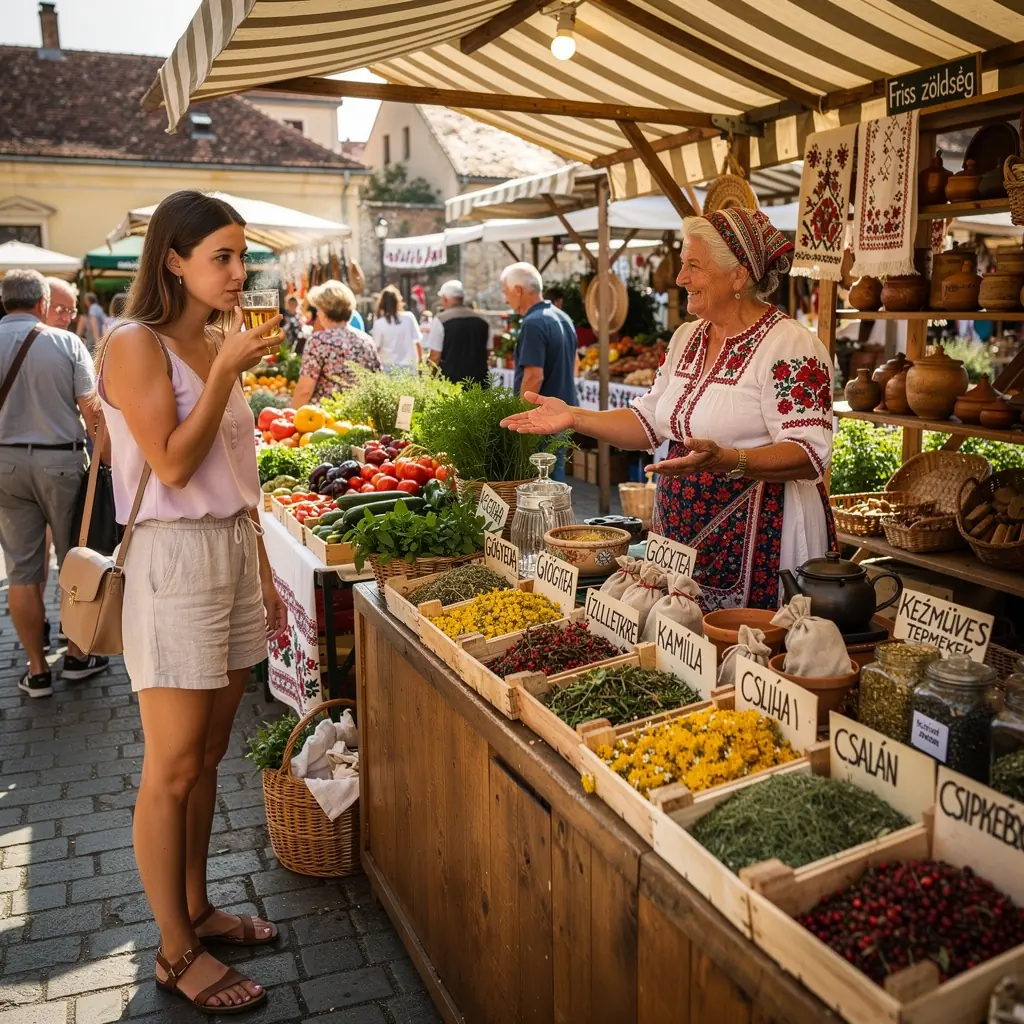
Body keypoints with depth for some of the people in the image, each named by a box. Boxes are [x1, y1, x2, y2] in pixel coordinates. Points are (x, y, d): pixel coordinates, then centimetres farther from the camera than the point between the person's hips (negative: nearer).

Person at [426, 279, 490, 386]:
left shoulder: (440, 320, -6)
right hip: (478, 383, 4)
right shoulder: (482, 322, 8)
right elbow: (486, 354, 14)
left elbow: (435, 356, -8)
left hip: (450, 382, -4)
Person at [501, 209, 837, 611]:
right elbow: (650, 422, 16)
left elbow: (810, 455, -22)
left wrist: (724, 460, -37)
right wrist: (575, 418, 4)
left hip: (758, 548, -7)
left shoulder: (790, 348, -15)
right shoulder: (688, 337, 10)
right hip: (682, 544, 8)